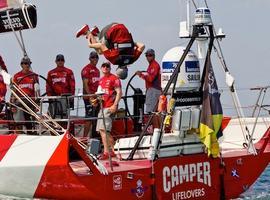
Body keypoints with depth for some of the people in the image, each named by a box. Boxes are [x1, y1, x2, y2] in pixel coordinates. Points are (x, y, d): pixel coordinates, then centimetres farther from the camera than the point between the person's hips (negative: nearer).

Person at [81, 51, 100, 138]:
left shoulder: (97, 70, 19)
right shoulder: (86, 69, -7)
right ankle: (85, 137, -11)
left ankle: (93, 136, 15)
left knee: (95, 118, 10)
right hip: (89, 98, -9)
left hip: (96, 98, 9)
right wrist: (90, 97, -19)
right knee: (89, 118, -11)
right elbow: (85, 84, -13)